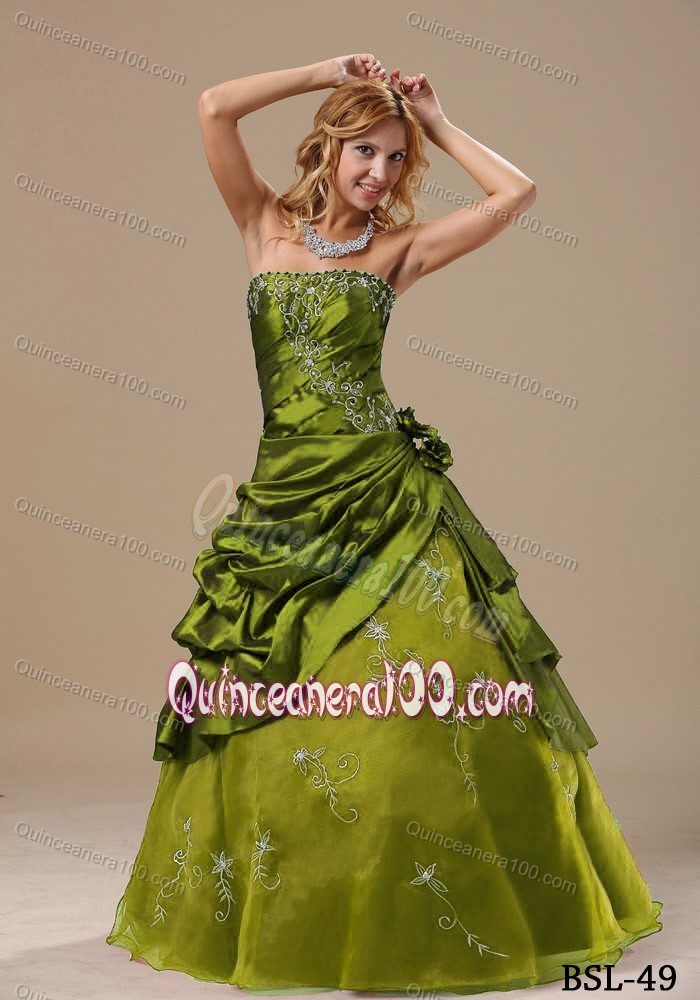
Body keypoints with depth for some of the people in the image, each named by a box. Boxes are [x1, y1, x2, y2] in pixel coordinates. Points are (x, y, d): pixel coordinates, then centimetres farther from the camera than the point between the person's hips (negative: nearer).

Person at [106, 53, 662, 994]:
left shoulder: (399, 246, 7)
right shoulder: (268, 227, 11)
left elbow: (516, 191, 1)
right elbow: (214, 107, 2)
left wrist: (436, 121, 11)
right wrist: (327, 72, 7)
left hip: (382, 493, -1)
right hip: (283, 495, 1)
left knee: (436, 692, -7)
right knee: (269, 715, 7)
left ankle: (433, 909, 11)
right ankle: (284, 913, 28)